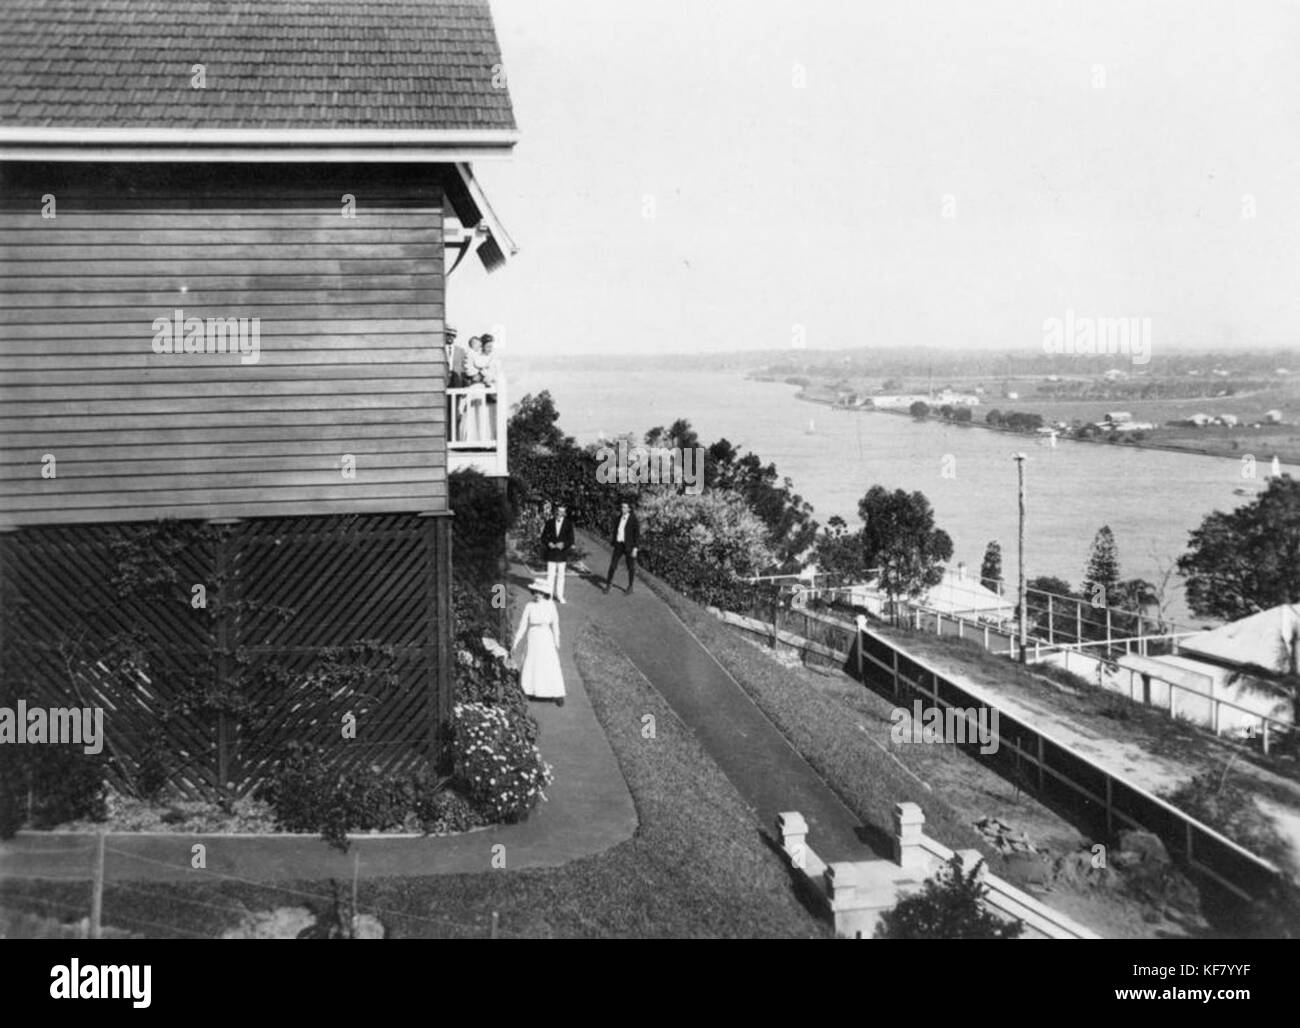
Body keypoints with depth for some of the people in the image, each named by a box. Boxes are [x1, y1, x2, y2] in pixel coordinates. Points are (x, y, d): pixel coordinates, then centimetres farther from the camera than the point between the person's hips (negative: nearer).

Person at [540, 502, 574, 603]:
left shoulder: (568, 524, -2)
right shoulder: (549, 522, 1)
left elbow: (571, 539, -3)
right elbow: (543, 536, 3)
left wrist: (564, 544, -21)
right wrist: (548, 543, -16)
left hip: (562, 553, 0)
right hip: (551, 553, 0)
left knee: (560, 575, 7)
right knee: (550, 574, 1)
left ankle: (559, 595, 16)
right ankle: (549, 594, 8)